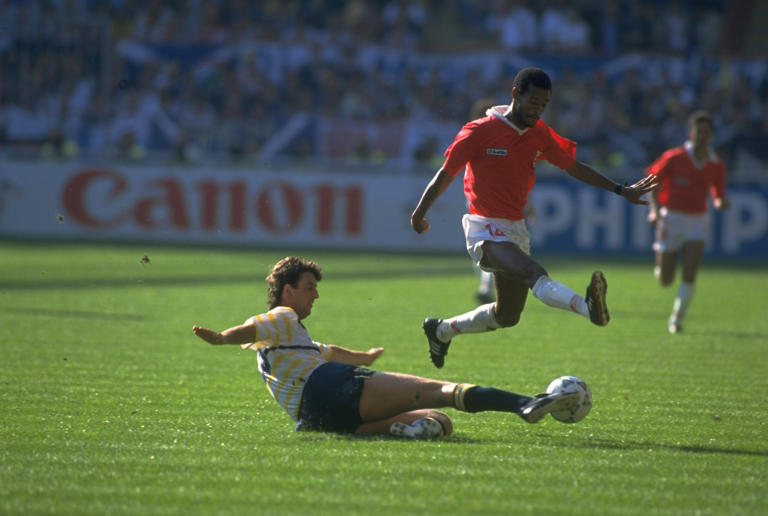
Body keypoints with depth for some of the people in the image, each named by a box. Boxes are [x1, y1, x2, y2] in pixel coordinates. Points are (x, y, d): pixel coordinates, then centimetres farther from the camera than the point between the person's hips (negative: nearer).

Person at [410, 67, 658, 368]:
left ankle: (441, 330, 35)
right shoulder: (480, 131, -10)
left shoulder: (540, 135, 8)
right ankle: (589, 307, -60)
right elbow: (446, 174, -3)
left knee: (507, 315, 14)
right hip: (485, 230, -8)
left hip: (516, 230, 8)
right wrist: (420, 213, -1)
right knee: (535, 274, -33)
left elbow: (574, 168, 18)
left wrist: (621, 191, 15)